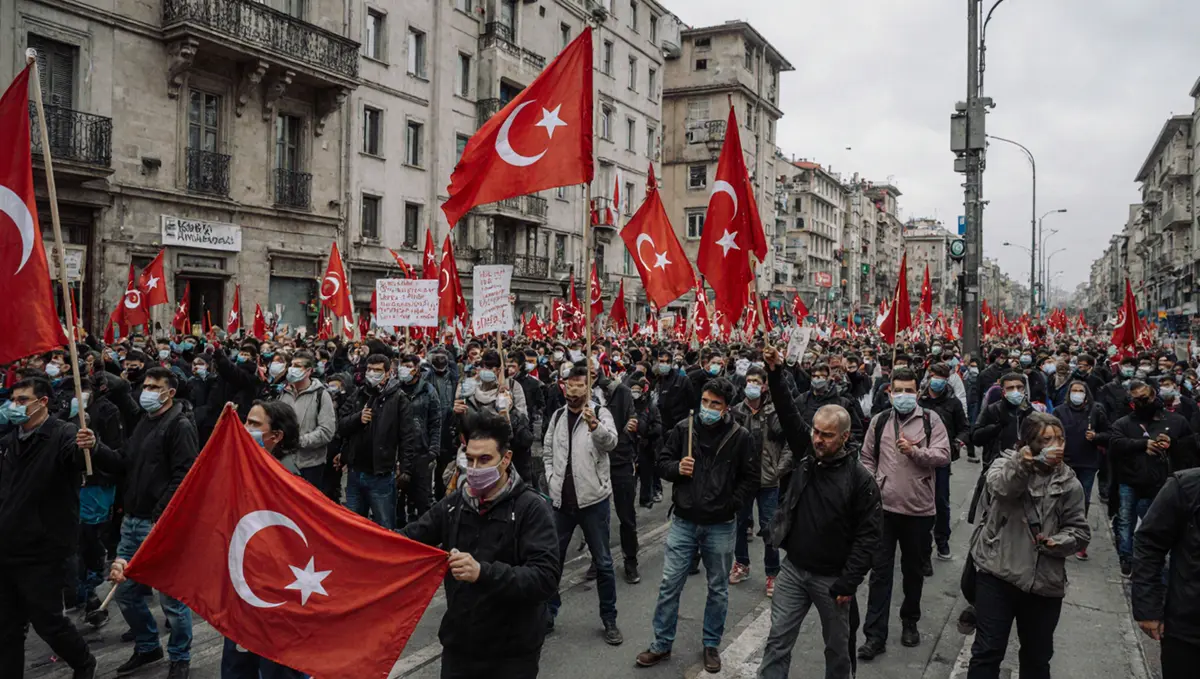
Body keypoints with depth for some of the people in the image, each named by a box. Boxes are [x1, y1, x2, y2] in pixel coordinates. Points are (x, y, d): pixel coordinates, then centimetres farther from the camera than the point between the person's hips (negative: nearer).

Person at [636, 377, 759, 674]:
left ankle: (711, 645, 31)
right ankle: (662, 644, 22)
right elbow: (662, 462, 5)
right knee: (669, 585, 6)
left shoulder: (740, 436, -7)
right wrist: (676, 468, -16)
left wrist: (730, 506, -8)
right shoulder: (683, 429, -4)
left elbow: (751, 478, -1)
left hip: (720, 527, -1)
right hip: (684, 522, 1)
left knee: (718, 589, 13)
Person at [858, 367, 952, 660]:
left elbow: (943, 455, -9)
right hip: (884, 506, 1)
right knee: (880, 570, 2)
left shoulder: (931, 420, -2)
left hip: (919, 508, -1)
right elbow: (867, 458, 10)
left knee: (913, 569, 15)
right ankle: (875, 635, 5)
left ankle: (910, 622, 35)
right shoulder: (879, 421, 5)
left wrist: (914, 451, -22)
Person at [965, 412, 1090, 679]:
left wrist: (1058, 542, -13)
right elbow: (1000, 487, -26)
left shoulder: (1069, 483, 6)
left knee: (1037, 657, 19)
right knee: (988, 651, -1)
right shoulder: (1006, 464, -2)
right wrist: (1022, 465, -47)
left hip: (1045, 582, 4)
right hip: (998, 573, -3)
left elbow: (1080, 530, 8)